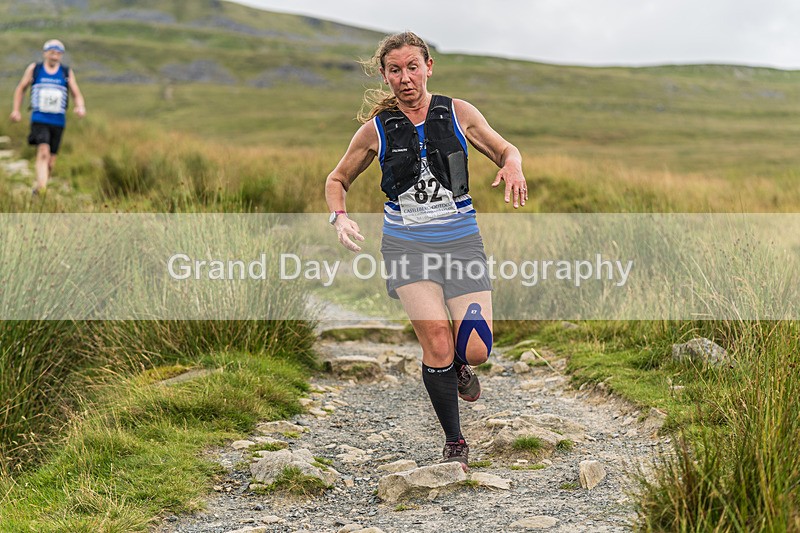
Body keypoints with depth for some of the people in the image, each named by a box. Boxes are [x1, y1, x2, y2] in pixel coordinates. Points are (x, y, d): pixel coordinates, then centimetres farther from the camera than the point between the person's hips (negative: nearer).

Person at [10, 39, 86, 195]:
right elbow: (21, 88, 16)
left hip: (58, 122, 3)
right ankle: (42, 188, -32)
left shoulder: (67, 72, 7)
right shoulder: (34, 69, 5)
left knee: (50, 160, 7)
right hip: (39, 119, -2)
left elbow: (77, 95, 8)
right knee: (43, 152, -23)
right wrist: (16, 110, 9)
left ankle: (37, 188, 27)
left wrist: (80, 107, -13)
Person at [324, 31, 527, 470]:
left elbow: (504, 149, 14)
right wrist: (340, 218, -7)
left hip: (461, 240, 1)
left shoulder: (458, 113, 1)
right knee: (437, 341, -17)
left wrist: (512, 166, -11)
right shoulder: (376, 129, 0)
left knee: (475, 350, -9)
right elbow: (337, 179, 13)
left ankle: (456, 364, 32)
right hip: (407, 244, -1)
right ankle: (454, 444, 3)